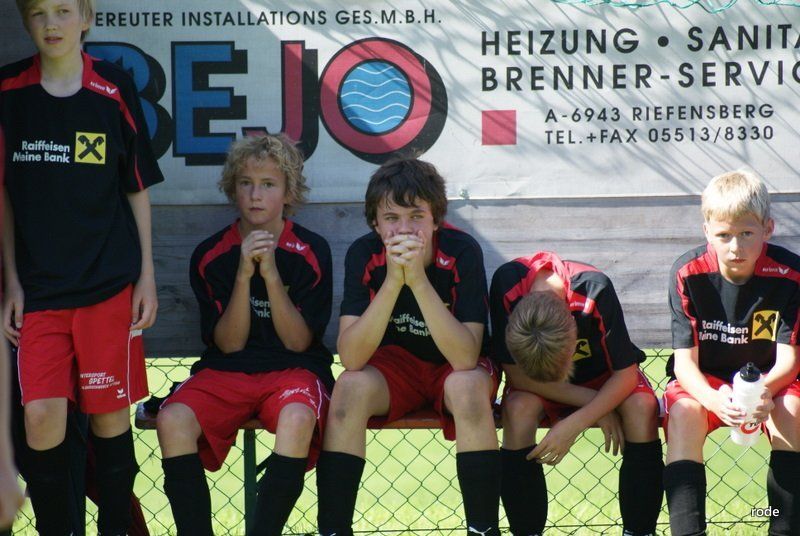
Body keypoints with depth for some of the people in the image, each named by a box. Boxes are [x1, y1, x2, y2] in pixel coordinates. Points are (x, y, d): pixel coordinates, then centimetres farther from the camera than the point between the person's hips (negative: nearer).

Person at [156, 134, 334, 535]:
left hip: (293, 369, -2)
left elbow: (298, 341, -4)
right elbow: (229, 343, 0)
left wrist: (271, 273, -15)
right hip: (225, 372, 2)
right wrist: (243, 275, -13)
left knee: (297, 418, -37)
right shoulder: (210, 255, 5)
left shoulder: (311, 251, 1)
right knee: (173, 419, -30)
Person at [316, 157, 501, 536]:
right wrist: (393, 281, -37)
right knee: (349, 387, -28)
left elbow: (466, 358, -32)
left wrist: (419, 279, -40)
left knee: (467, 387, -34)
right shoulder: (364, 255, -18)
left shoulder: (462, 252, -24)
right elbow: (351, 359, -27)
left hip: (455, 370, -2)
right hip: (395, 365, 2)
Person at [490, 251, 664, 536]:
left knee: (642, 407, -31)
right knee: (519, 408, -33)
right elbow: (515, 375, -24)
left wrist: (573, 425, -35)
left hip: (601, 377, 0)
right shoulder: (507, 285, -32)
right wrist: (594, 404, -26)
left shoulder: (594, 289, -34)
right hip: (535, 383, 0)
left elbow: (626, 373, -25)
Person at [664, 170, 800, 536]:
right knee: (682, 413, -31)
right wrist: (712, 398, -41)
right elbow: (685, 359, -19)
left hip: (768, 379, 0)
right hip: (705, 380, 0)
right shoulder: (688, 274, -18)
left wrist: (764, 391, -42)